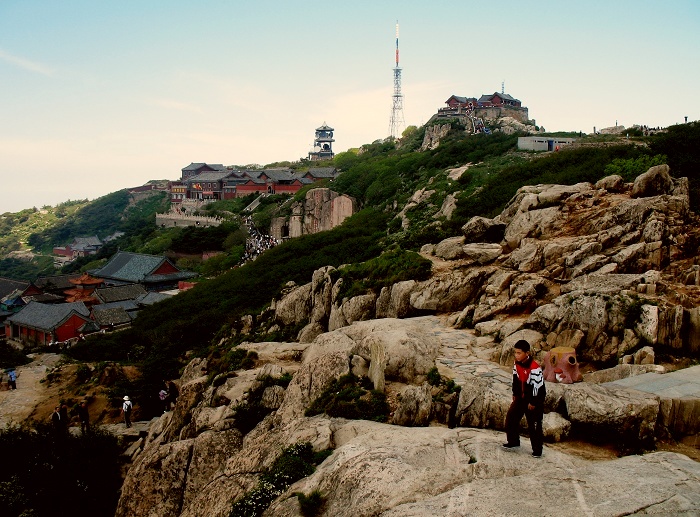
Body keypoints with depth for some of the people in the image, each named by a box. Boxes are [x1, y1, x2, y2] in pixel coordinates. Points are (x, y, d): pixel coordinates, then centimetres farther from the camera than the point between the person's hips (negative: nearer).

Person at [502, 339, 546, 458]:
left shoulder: (534, 367, -27)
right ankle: (513, 441, 27)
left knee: (534, 425, -1)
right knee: (511, 418, 9)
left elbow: (537, 385, -22)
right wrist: (515, 394, 14)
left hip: (534, 399, -7)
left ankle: (537, 449, 15)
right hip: (521, 397, 7)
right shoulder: (516, 363, -3)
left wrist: (533, 402, -16)